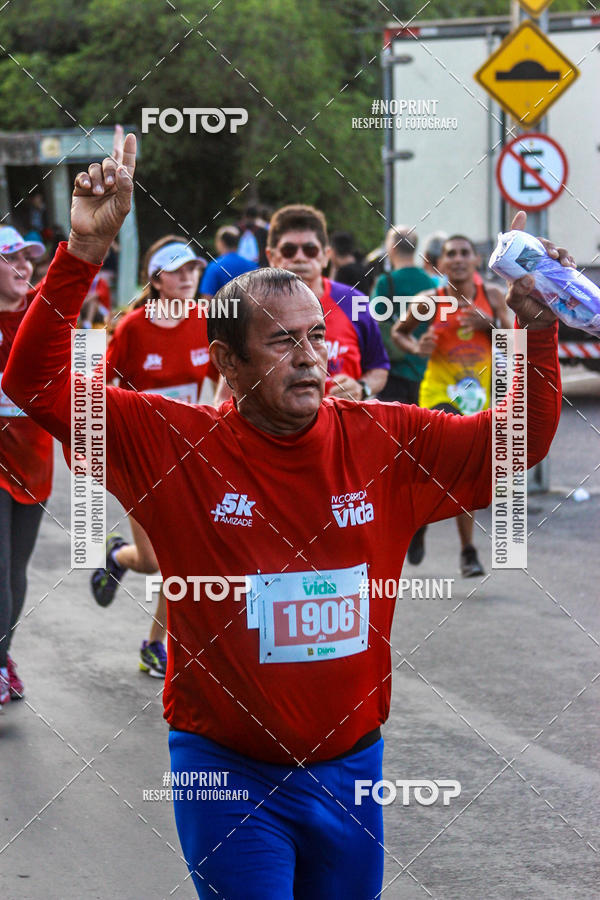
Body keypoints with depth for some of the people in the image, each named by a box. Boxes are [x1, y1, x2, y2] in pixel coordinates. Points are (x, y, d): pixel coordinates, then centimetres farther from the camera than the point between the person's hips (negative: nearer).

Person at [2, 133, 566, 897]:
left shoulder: (386, 445, -2)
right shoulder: (173, 445, -10)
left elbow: (520, 440, 6)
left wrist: (536, 327, -10)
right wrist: (84, 251, -23)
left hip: (350, 768, 4)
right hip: (227, 773, -3)